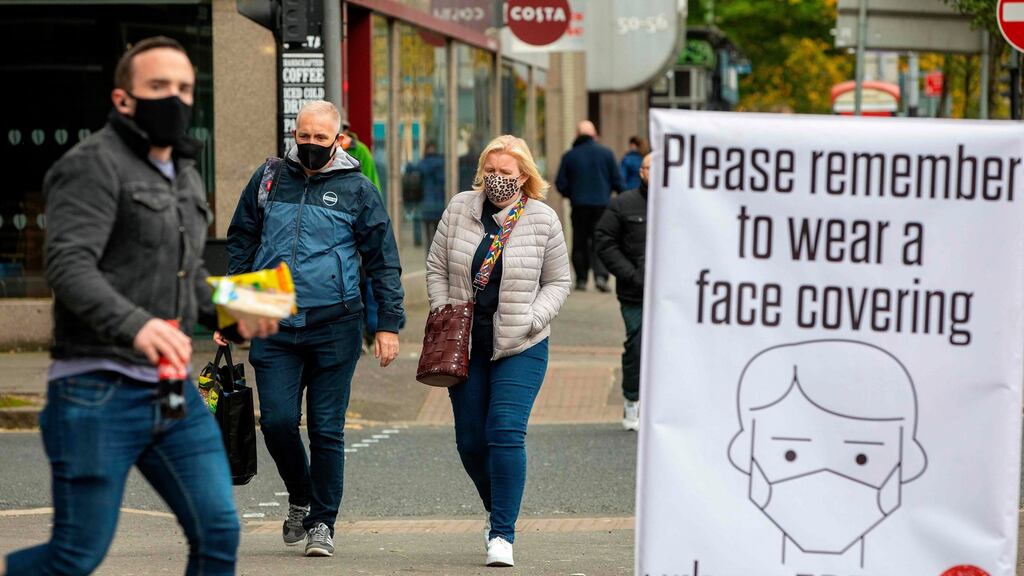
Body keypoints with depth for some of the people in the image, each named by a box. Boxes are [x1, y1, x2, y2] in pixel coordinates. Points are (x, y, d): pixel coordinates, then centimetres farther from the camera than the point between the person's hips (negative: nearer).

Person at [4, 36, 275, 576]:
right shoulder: (95, 164, -9)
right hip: (99, 391, -8)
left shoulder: (186, 177, 19)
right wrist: (136, 324, -39)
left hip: (173, 393, 8)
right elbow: (68, 266, -22)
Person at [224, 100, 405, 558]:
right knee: (277, 422, -5)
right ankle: (300, 498, 21)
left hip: (334, 326, -2)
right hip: (274, 326, 2)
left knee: (326, 429, 1)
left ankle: (322, 521, 12)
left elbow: (384, 261, 5)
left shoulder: (357, 190, 2)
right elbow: (240, 242, 18)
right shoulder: (268, 180, 8)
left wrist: (388, 324, -1)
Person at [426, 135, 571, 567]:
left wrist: (532, 320, -10)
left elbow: (558, 281, 5)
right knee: (470, 441, 7)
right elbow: (436, 268, 8)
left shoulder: (542, 220, -2)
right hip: (465, 344, 3)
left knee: (506, 434, -15)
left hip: (520, 348, -3)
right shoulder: (459, 209, 2)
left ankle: (503, 534, -10)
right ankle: (496, 509, 34)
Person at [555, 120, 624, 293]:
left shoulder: (569, 156, 1)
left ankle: (581, 279, 7)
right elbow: (617, 180, 2)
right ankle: (600, 275, -18)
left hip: (579, 206, 0)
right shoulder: (606, 153, 0)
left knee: (580, 243, 8)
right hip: (602, 204, 0)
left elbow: (561, 184, 3)